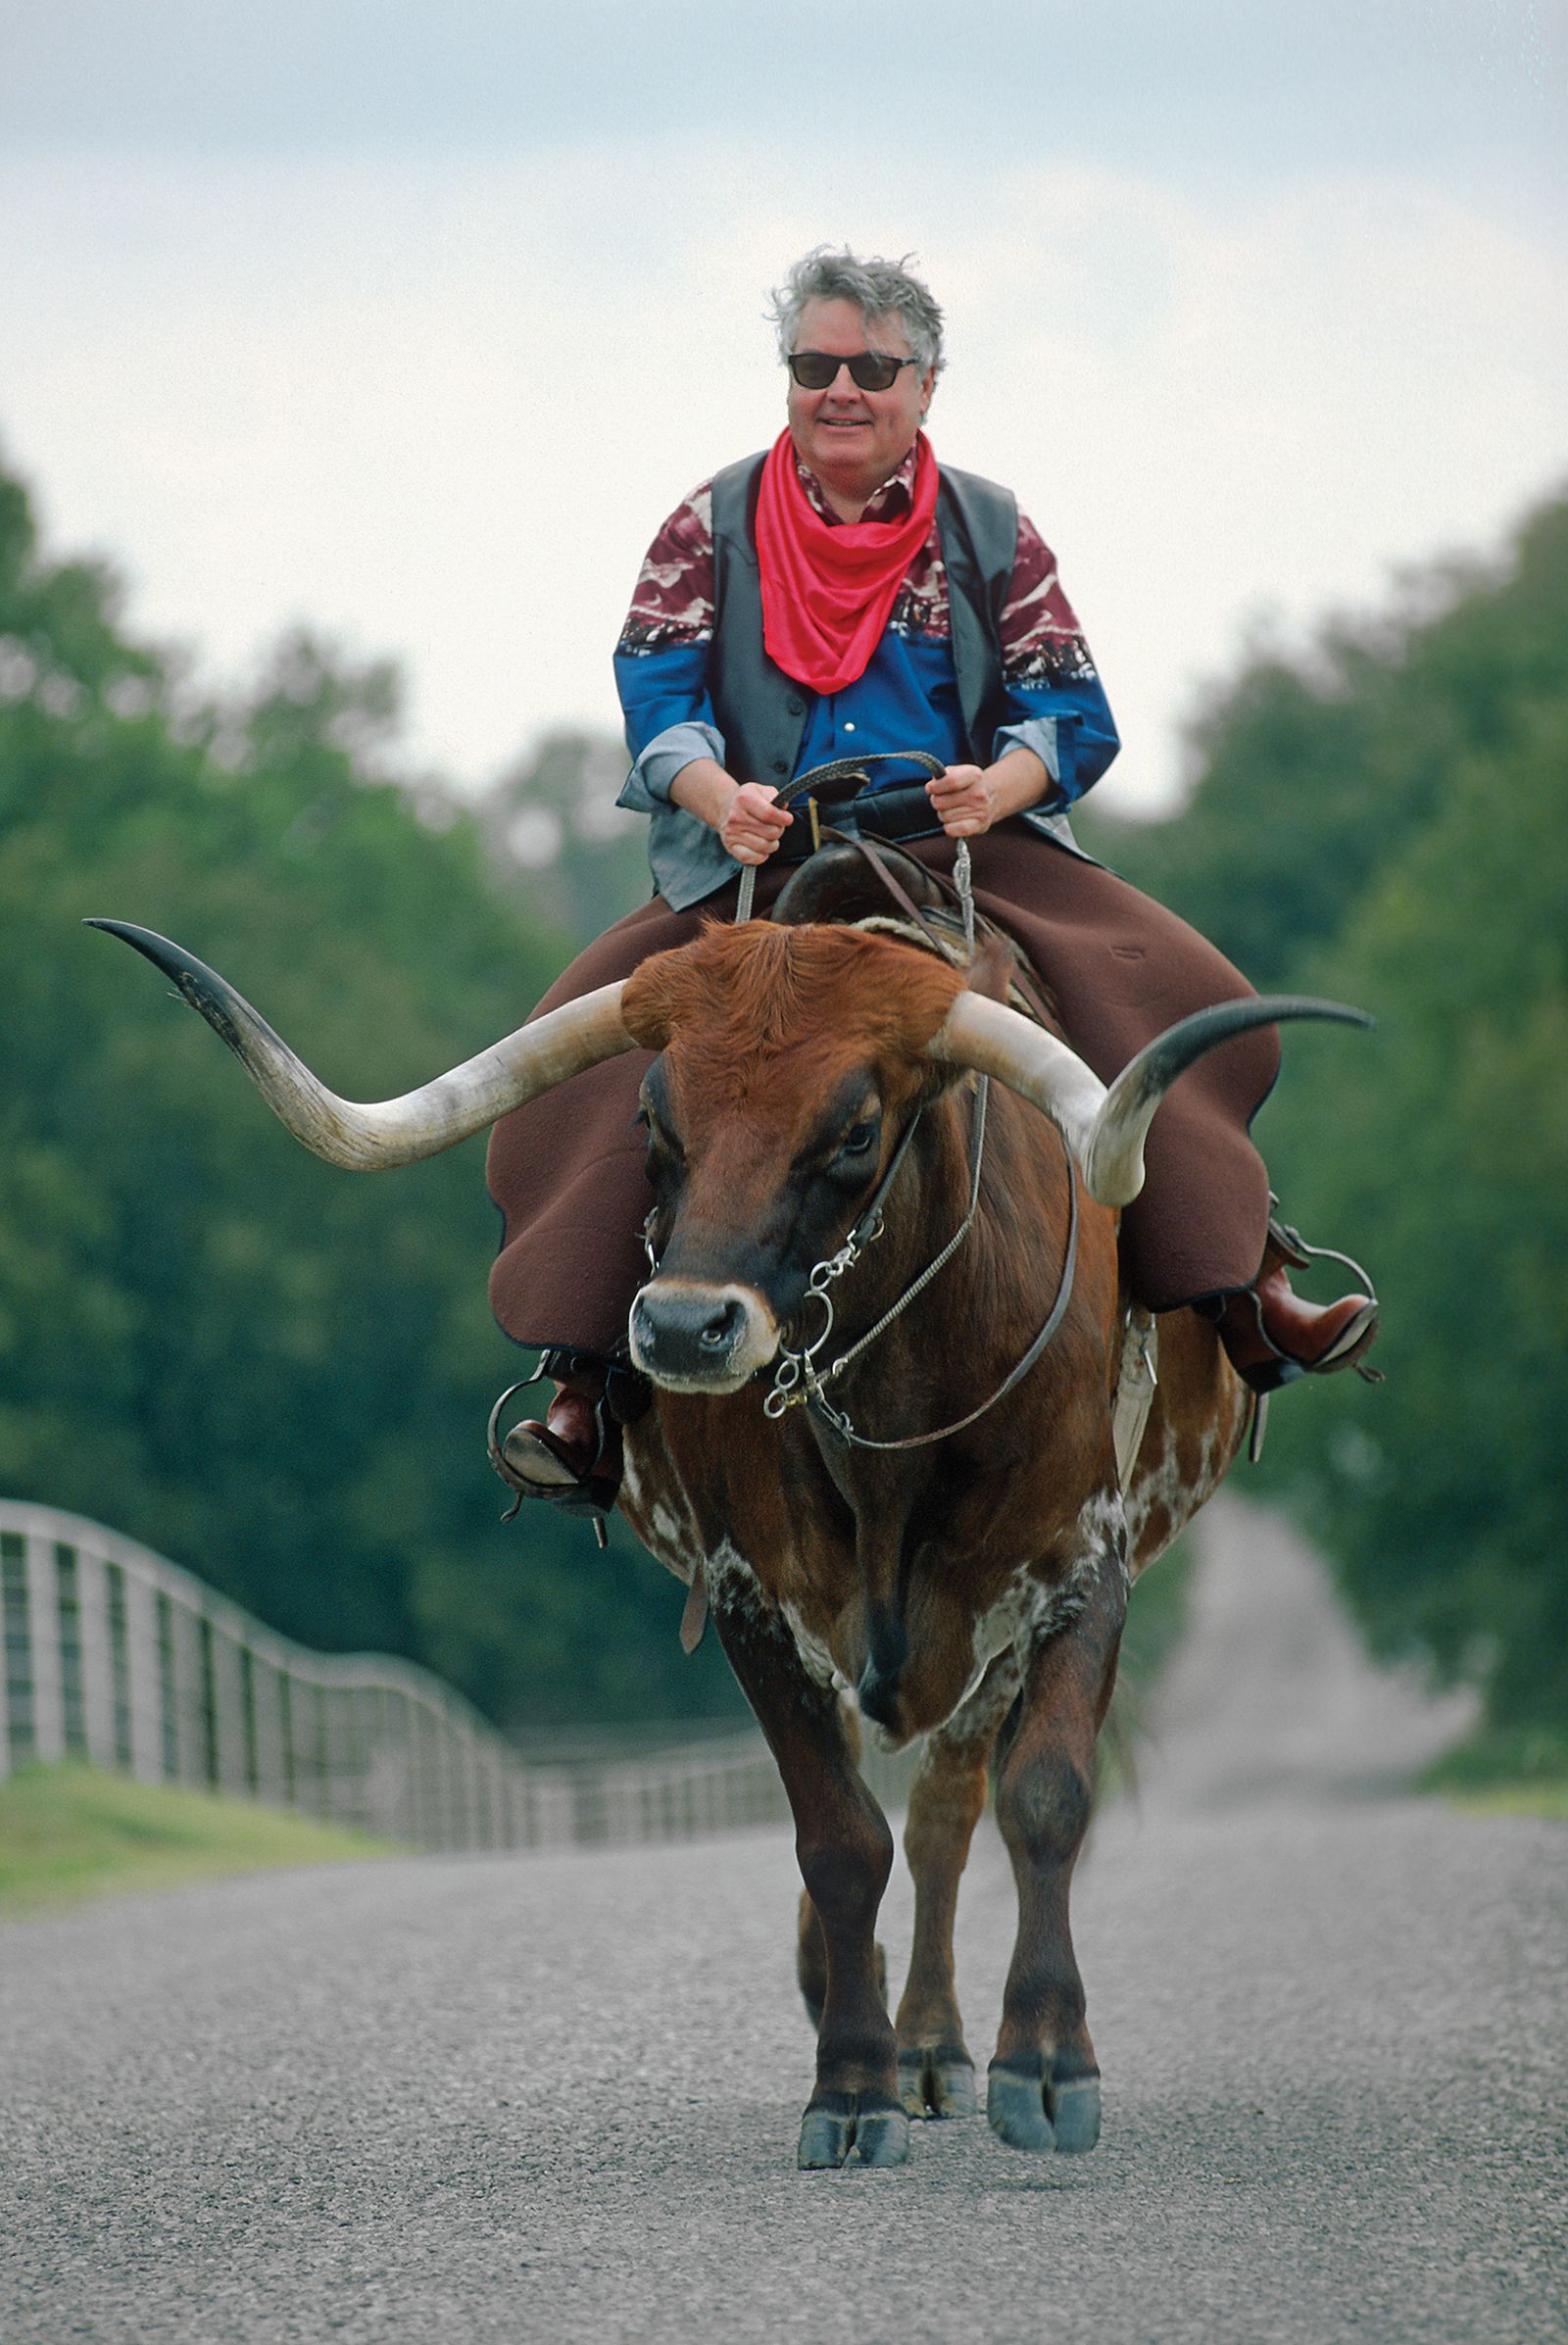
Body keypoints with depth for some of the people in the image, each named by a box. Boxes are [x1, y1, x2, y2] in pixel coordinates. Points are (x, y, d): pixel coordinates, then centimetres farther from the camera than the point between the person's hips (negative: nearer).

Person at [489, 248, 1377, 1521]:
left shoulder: (989, 531, 8)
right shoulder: (711, 530, 7)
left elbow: (1072, 713, 3)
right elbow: (655, 694, -2)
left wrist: (995, 788, -20)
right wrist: (719, 796, -23)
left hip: (967, 850, 1)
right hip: (753, 864, 0)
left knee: (1156, 989, -23)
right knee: (603, 1042, -25)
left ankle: (1245, 1287, -16)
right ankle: (591, 1386, -23)